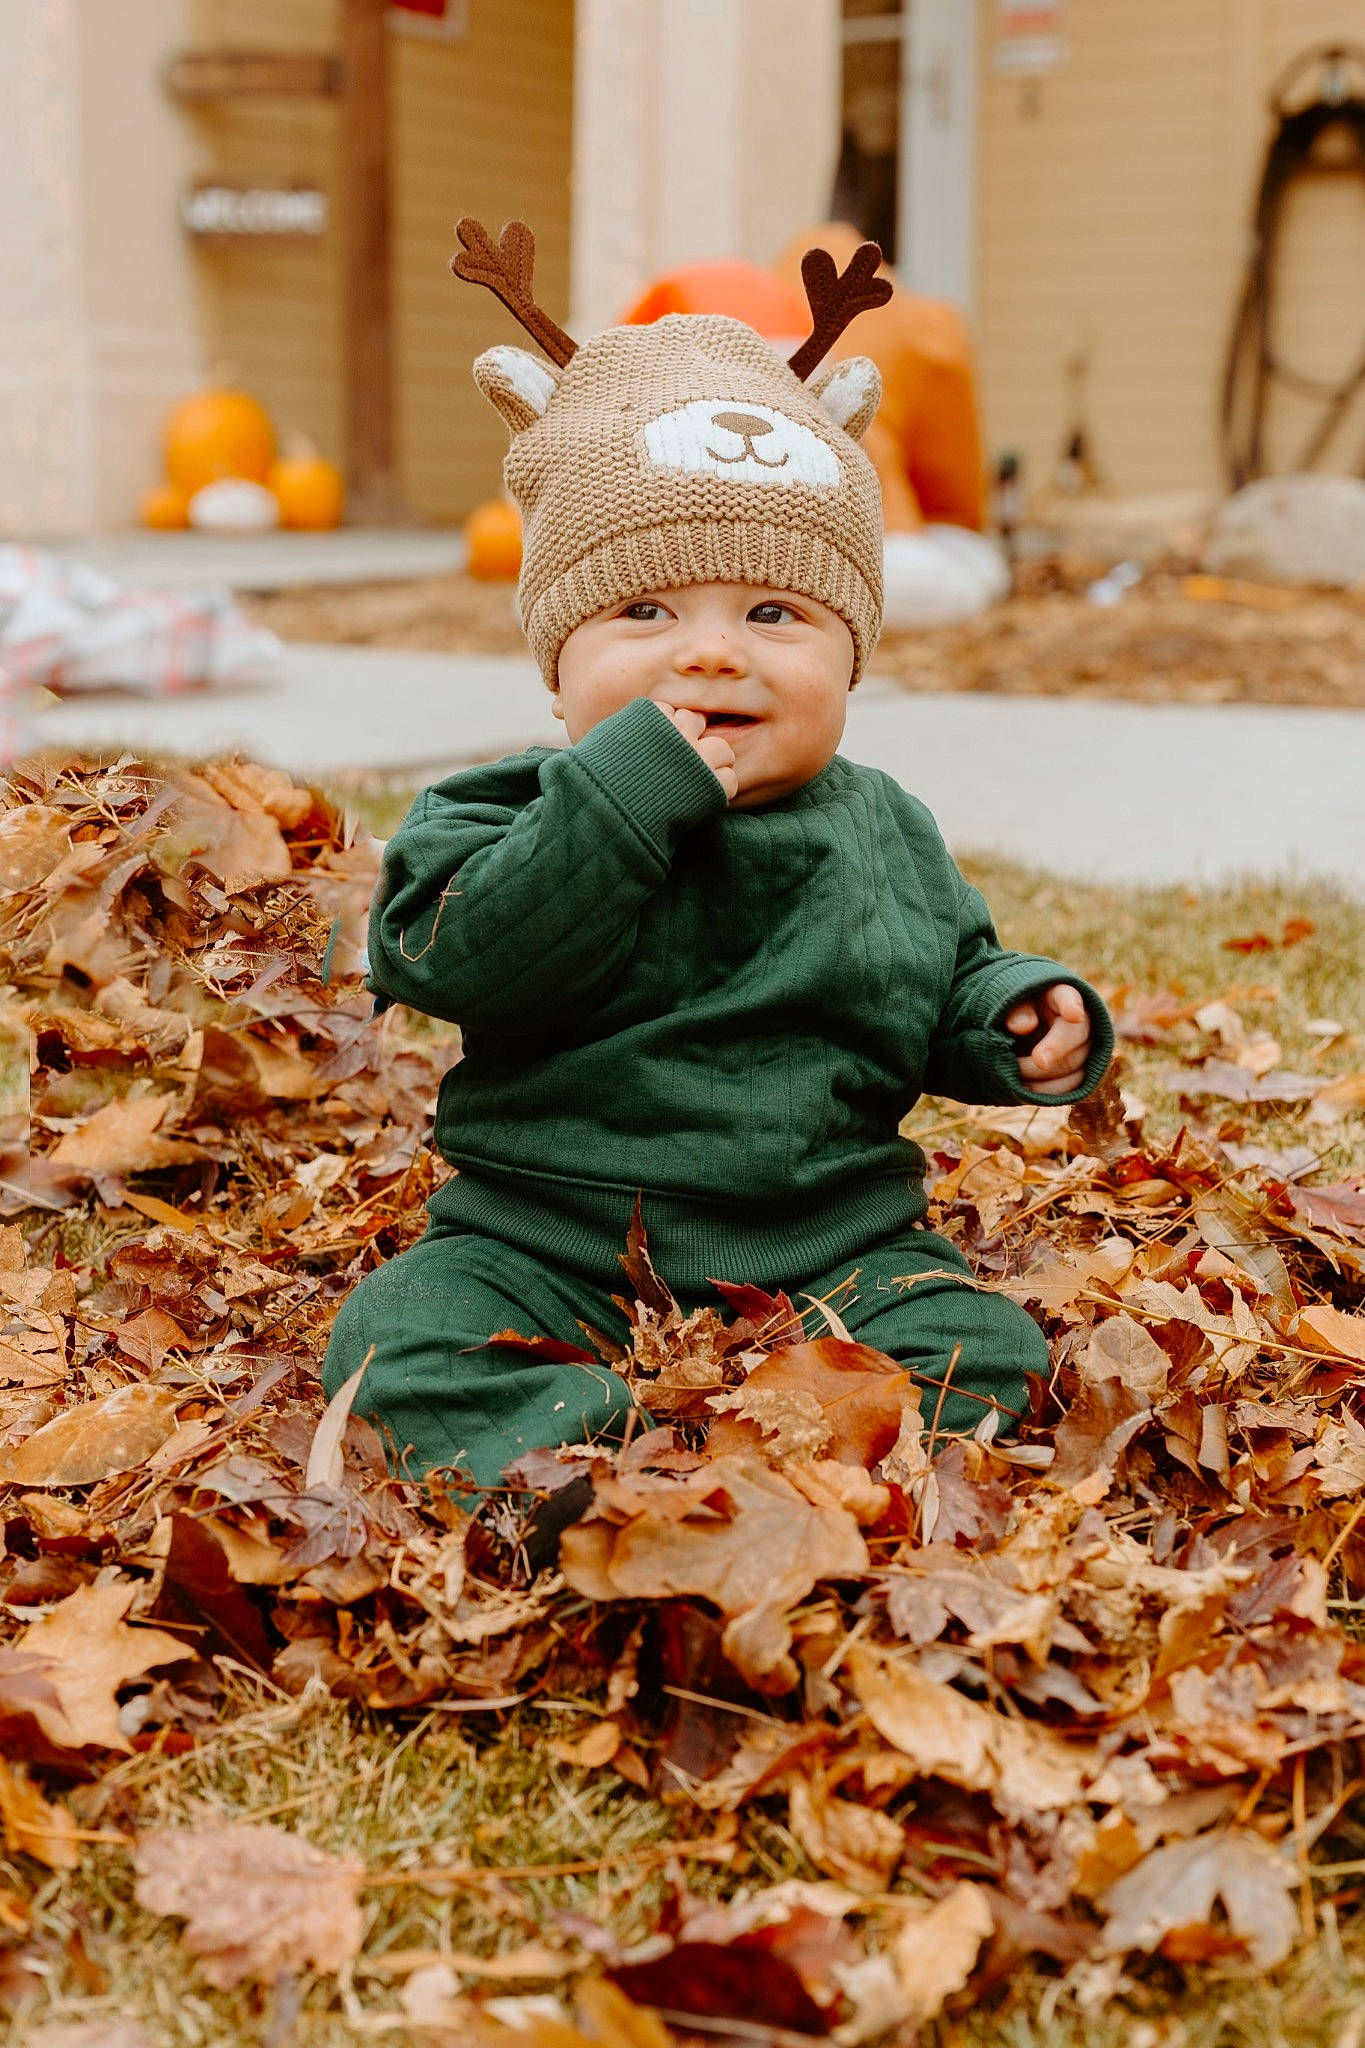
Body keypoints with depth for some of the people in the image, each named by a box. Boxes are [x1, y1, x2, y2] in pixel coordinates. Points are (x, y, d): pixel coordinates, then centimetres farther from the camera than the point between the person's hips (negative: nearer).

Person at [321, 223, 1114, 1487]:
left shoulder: (885, 833, 8)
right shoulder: (523, 815, -4)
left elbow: (948, 991, 22)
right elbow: (458, 956, -23)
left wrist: (1023, 1019, -1)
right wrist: (622, 792, -26)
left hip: (833, 1249, 2)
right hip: (546, 1241, -2)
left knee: (984, 1357, -19)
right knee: (403, 1339, -24)